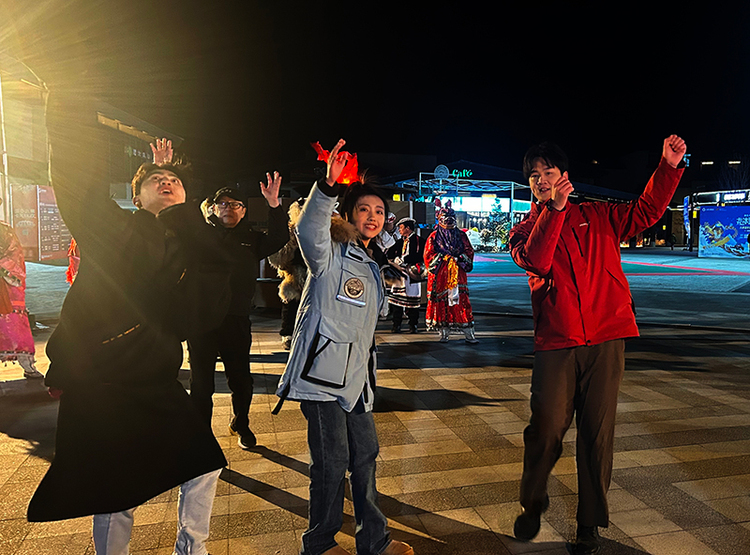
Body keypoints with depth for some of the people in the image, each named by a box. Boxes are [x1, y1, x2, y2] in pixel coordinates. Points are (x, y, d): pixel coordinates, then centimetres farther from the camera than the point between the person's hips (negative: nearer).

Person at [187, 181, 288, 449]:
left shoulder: (251, 239, 10)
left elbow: (279, 239, -3)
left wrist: (274, 205, -16)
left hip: (237, 320, 1)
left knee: (241, 380, 12)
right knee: (201, 382, 8)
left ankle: (241, 424, 38)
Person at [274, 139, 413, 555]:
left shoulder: (373, 265, 17)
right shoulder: (330, 255, -6)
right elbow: (309, 231, -31)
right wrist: (328, 187, -44)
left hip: (355, 375, 8)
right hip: (322, 372, -7)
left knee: (365, 454, 15)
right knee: (331, 461, -2)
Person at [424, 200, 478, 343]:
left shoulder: (461, 235, 13)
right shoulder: (434, 237, 7)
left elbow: (469, 251, 9)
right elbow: (428, 255, 1)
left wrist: (458, 259, -9)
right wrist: (444, 258, -11)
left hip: (457, 273, 1)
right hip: (440, 275, -1)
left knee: (461, 300, -5)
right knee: (441, 302, 0)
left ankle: (469, 334, -2)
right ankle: (444, 333, 11)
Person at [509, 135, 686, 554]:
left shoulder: (597, 217, 15)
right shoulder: (525, 230, 9)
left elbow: (646, 211, 13)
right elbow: (536, 260, -11)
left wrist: (669, 166, 1)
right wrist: (554, 208, -17)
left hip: (606, 339, 1)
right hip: (555, 344, -1)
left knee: (597, 433, 6)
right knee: (546, 429, -2)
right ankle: (532, 505, 25)